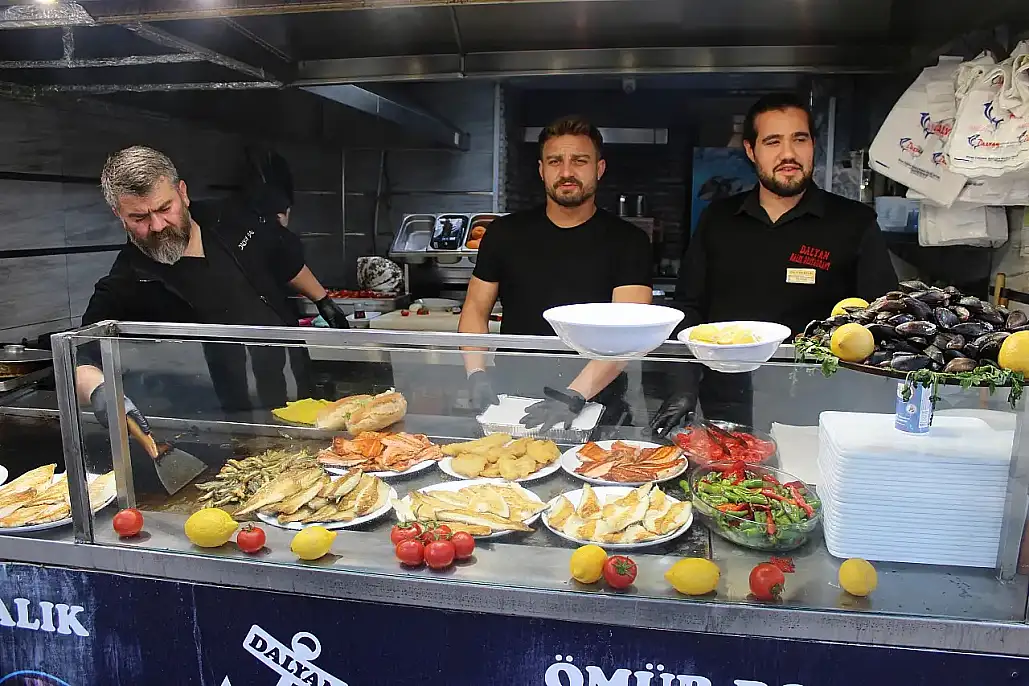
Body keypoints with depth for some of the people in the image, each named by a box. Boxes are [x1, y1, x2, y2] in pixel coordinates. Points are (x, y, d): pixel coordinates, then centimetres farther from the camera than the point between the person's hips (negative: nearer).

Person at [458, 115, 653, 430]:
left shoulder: (628, 241, 1)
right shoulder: (505, 232, 9)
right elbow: (475, 309, 11)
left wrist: (574, 396, -22)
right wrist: (477, 376, -6)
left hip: (594, 405, -1)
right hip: (511, 402, 2)